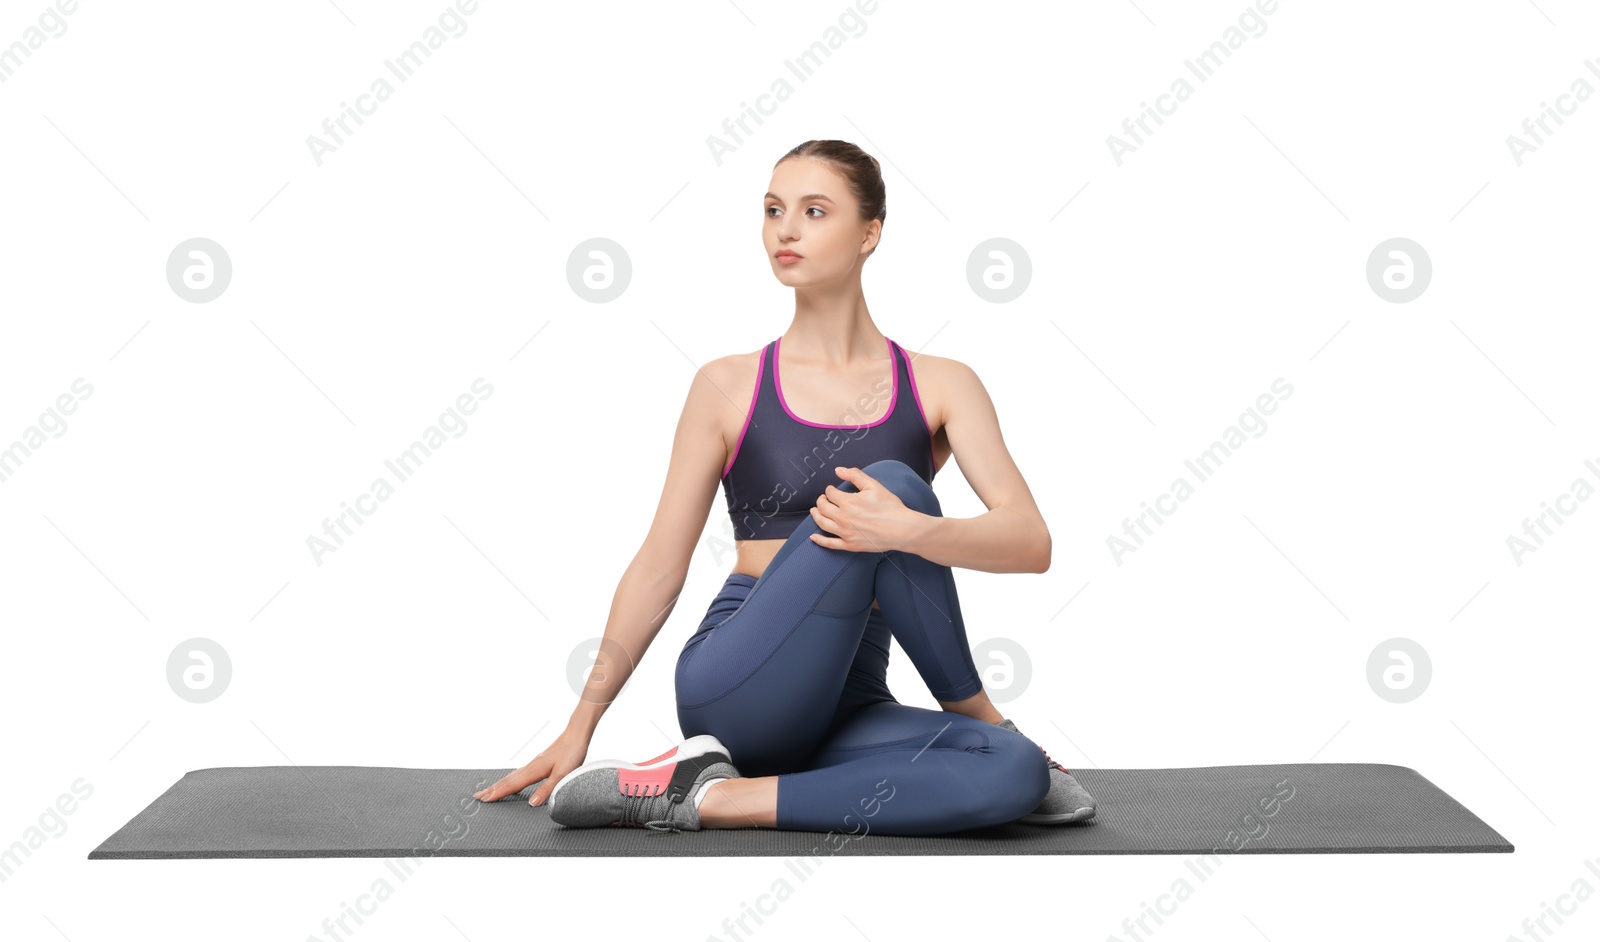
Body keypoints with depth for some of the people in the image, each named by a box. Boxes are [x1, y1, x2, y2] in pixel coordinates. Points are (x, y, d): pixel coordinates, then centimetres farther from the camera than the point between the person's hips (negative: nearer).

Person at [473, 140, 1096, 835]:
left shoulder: (939, 387, 5)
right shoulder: (729, 386, 4)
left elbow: (1030, 541, -9)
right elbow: (658, 568, 7)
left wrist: (909, 530, -29)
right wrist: (580, 726, 5)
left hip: (846, 708, 2)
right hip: (731, 691, -2)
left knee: (1017, 775, -30)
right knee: (893, 481, -24)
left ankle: (717, 798, -18)